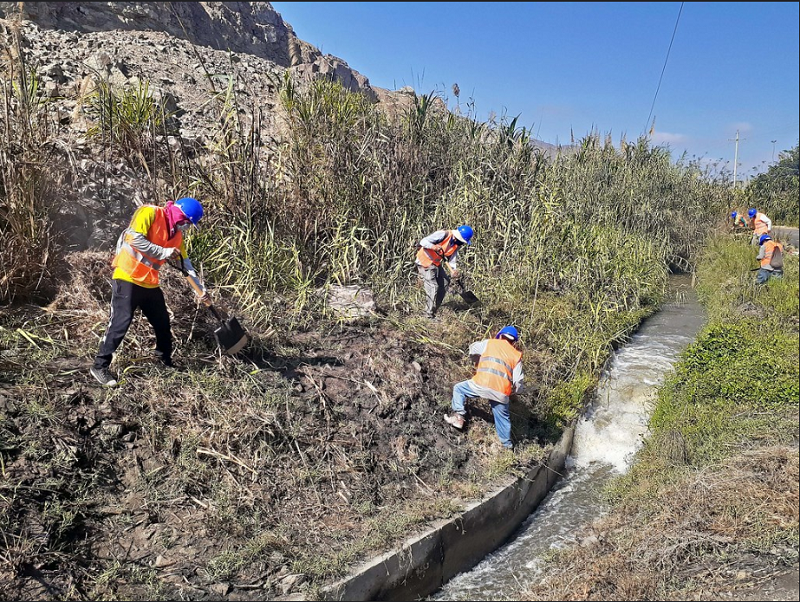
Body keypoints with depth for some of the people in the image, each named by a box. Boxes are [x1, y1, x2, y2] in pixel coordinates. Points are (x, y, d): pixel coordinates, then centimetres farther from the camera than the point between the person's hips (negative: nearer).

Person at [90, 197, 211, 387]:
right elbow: (134, 239, -24)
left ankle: (166, 362, 31)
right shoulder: (149, 213, -11)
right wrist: (164, 252, -20)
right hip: (127, 278, -8)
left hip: (150, 284, 8)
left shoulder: (176, 234, 12)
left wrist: (201, 289, 14)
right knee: (120, 323, -11)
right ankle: (99, 367, 1)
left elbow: (186, 264, 16)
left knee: (163, 323, 12)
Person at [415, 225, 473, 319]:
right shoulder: (443, 234, -24)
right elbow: (423, 241, -26)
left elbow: (452, 260, -2)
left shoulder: (456, 245, 0)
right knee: (432, 287, -13)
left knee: (444, 285, 11)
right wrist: (433, 247, -44)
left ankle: (435, 309, 23)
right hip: (425, 263, -9)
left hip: (436, 264, 9)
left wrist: (454, 271, -21)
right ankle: (429, 314, -8)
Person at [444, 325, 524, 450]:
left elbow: (472, 348, 32)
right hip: (501, 392, 2)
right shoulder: (517, 355, 18)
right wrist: (513, 392, 30)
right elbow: (518, 380, 12)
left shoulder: (489, 343, 15)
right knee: (503, 417, 23)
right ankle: (507, 445, 28)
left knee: (458, 389, 21)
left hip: (482, 384, -2)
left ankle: (459, 416, 9)